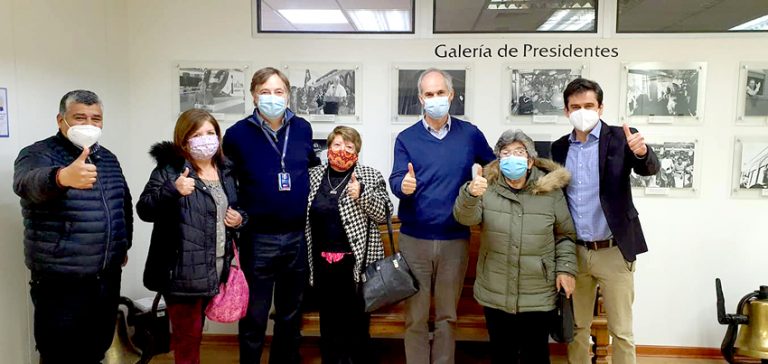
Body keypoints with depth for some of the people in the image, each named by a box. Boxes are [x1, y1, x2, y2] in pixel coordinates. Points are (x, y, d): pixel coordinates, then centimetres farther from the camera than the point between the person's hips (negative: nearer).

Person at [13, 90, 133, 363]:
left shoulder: (108, 158, 10)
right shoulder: (38, 154, -11)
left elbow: (125, 204, 21)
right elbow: (27, 182, -34)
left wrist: (124, 245, 20)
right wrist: (62, 177, -55)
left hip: (108, 276, 6)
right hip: (61, 282, -6)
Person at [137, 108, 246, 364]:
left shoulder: (224, 170, 11)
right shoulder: (170, 169, -8)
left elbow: (233, 208, 23)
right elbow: (144, 210, -14)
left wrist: (239, 218, 1)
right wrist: (172, 190, -29)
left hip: (214, 268, 6)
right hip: (183, 270, -6)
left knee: (195, 331, 20)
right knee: (188, 334, 4)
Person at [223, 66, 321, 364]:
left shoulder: (302, 128, 3)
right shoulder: (238, 133, -7)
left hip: (297, 236, 3)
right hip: (258, 239, -3)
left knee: (291, 313, 18)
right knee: (254, 316, 10)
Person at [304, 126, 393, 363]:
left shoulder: (371, 176, -1)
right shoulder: (313, 176, 8)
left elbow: (383, 214, -6)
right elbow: (304, 216, 15)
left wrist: (362, 194, -20)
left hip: (356, 262, -3)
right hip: (322, 262, 3)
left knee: (356, 323, 4)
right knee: (328, 321, 13)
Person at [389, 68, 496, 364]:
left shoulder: (470, 134, 4)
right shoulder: (406, 138, 0)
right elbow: (395, 180, -12)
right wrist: (403, 186, -34)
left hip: (455, 239, 1)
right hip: (414, 239, -1)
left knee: (447, 317, 14)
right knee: (415, 317, 8)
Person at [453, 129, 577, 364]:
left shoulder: (550, 190, -2)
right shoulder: (488, 186, -3)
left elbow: (566, 235, 5)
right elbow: (465, 218, -19)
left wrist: (566, 268, -6)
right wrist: (470, 194, -38)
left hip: (539, 297, 0)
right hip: (495, 294, 1)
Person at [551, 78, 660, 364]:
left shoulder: (619, 138, -5)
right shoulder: (559, 148, 5)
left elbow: (650, 169, -19)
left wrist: (642, 152, -42)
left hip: (613, 251, -3)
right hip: (575, 252, 3)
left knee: (621, 331, 7)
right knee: (576, 327, 15)